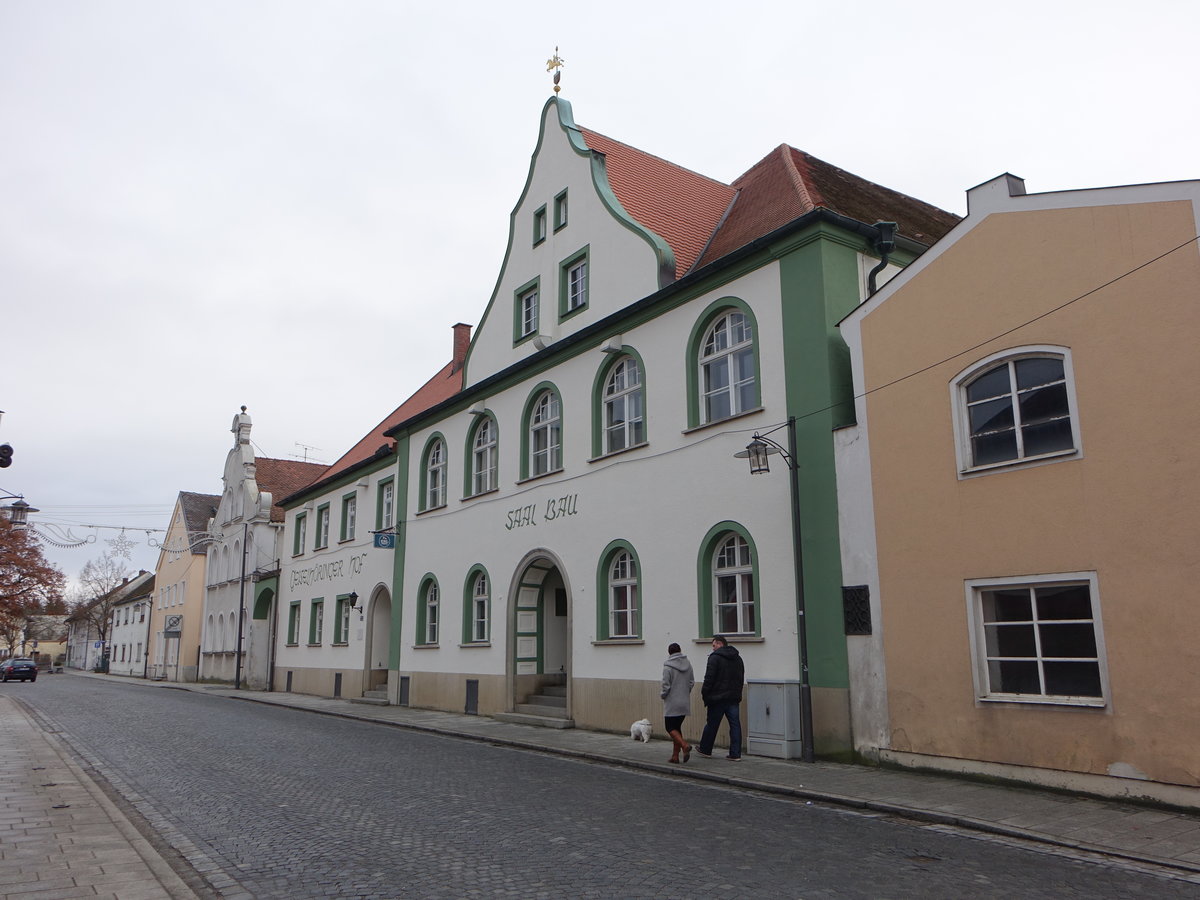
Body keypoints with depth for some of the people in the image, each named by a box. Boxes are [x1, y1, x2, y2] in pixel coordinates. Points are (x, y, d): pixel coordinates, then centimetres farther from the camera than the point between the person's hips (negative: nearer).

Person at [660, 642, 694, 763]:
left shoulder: (668, 666, -14)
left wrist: (664, 695, 3)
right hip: (685, 703, 6)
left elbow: (666, 685, -14)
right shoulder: (688, 664, 4)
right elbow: (692, 681, 7)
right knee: (677, 727, 14)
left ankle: (685, 745, -20)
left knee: (671, 728, 3)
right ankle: (675, 756, 14)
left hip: (672, 704, -6)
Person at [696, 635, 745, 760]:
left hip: (718, 698, -6)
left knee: (712, 724, 7)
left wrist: (704, 694, -4)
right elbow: (741, 678, 17)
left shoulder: (715, 657, -11)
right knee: (735, 725, 4)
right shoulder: (737, 658, 13)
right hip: (734, 697, 6)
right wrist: (737, 694, 18)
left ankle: (705, 750, 21)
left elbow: (709, 678, -14)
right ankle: (735, 754, 2)